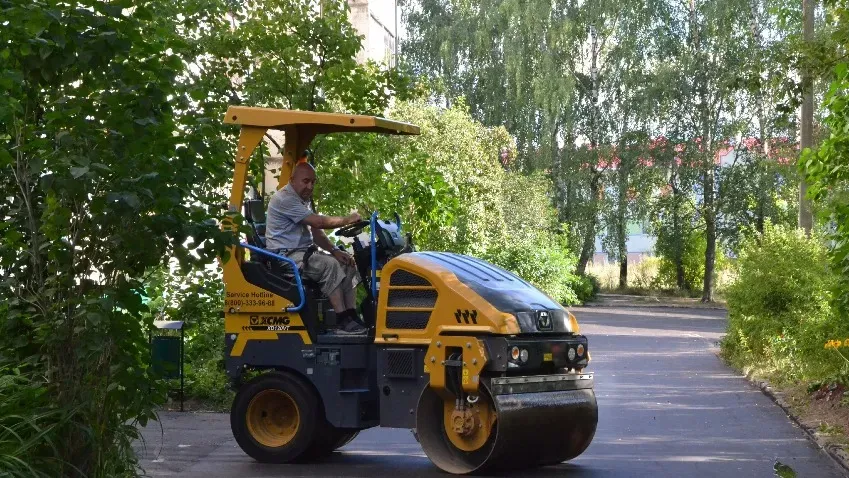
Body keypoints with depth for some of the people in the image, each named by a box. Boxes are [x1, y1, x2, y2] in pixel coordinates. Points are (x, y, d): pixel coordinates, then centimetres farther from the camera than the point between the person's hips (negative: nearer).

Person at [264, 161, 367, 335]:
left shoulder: (302, 200, 19)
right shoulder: (284, 199, -16)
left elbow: (316, 232, 15)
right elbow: (318, 222, -21)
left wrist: (335, 251, -1)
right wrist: (348, 220, -11)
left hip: (303, 253, 10)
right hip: (286, 256, -10)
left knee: (347, 265, -1)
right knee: (330, 265, -29)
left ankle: (352, 316, -6)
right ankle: (343, 322, -29)